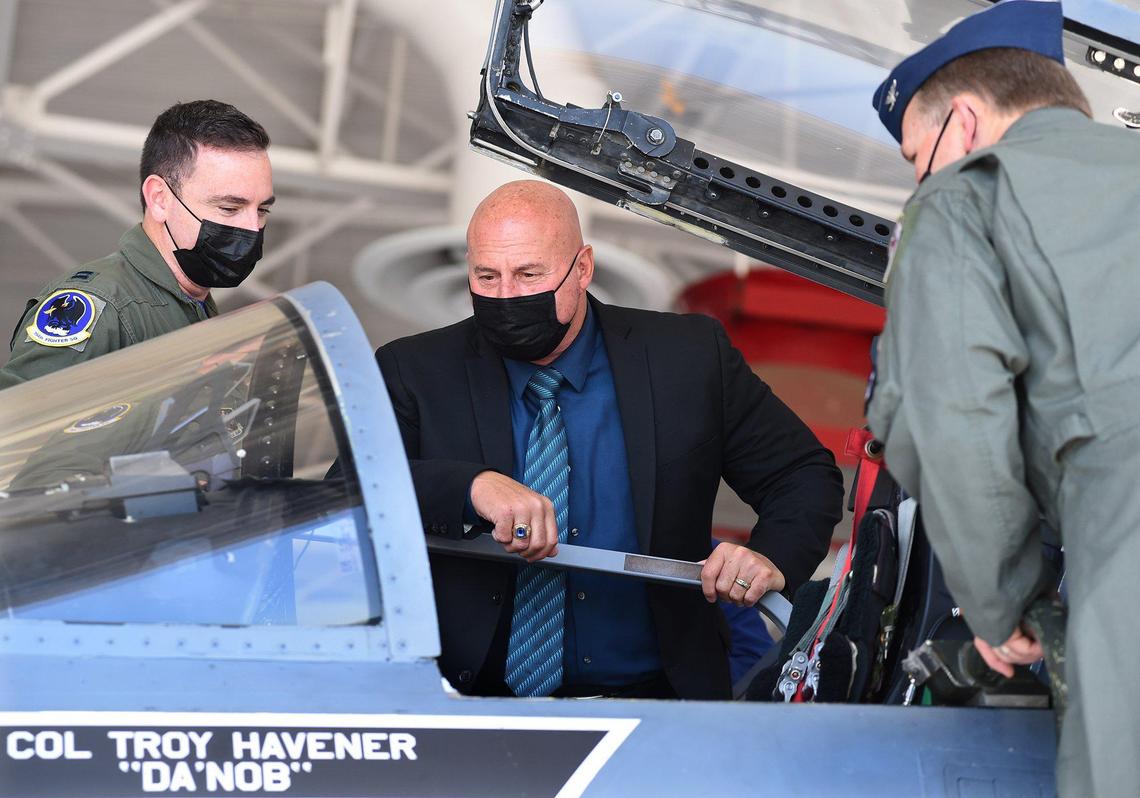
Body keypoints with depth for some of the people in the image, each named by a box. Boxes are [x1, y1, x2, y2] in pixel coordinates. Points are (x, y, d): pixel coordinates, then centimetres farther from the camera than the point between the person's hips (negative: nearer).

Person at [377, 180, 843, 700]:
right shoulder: (414, 373, 4)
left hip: (653, 692, 2)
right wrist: (472, 486, -27)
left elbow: (807, 475, 13)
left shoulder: (689, 357, 6)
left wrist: (772, 557, -8)